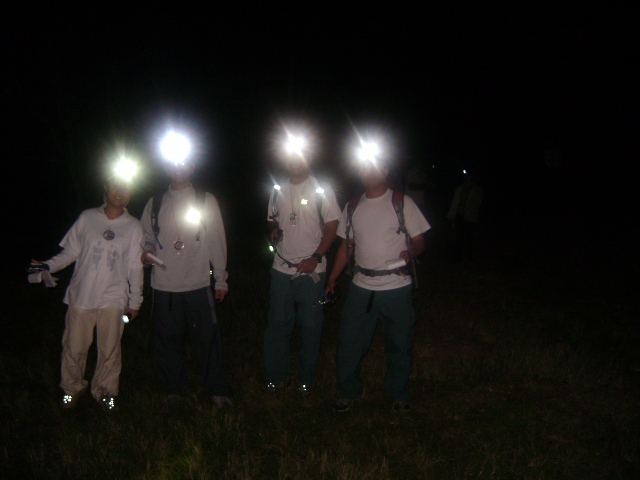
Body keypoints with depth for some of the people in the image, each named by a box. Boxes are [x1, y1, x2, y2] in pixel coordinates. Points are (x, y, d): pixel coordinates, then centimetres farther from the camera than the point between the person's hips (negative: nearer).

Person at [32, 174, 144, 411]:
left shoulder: (133, 226, 6)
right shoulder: (87, 217, 5)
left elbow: (135, 267, 9)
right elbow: (70, 252, 9)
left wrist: (134, 301, 9)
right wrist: (47, 266, -8)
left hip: (113, 300, 0)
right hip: (81, 296, 0)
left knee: (110, 350, 4)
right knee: (74, 347, 5)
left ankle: (105, 391, 25)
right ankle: (72, 389, 28)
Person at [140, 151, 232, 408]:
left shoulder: (206, 201, 8)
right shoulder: (155, 203, 11)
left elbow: (216, 242, 8)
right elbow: (148, 237, 17)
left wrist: (221, 279, 7)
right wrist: (146, 252, -7)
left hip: (198, 283, -1)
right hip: (164, 285, 2)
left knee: (207, 338, -1)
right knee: (168, 339, 8)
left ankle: (217, 389, 15)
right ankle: (174, 389, 26)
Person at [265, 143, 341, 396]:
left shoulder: (321, 191, -2)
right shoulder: (278, 191, 10)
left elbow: (332, 227, -3)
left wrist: (315, 257, -15)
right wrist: (274, 229, -2)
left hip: (311, 270, -3)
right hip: (281, 268, 3)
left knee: (310, 325, 5)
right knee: (278, 323, 8)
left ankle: (307, 378, 21)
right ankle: (277, 375, 24)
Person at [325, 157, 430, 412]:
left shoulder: (402, 203, -1)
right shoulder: (352, 207, 10)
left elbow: (419, 240, -1)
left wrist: (409, 252, -23)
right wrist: (332, 279, 11)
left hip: (397, 288, -3)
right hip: (361, 287, 3)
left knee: (399, 344, 8)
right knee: (349, 343, 6)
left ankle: (398, 393, 31)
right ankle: (349, 391, 28)